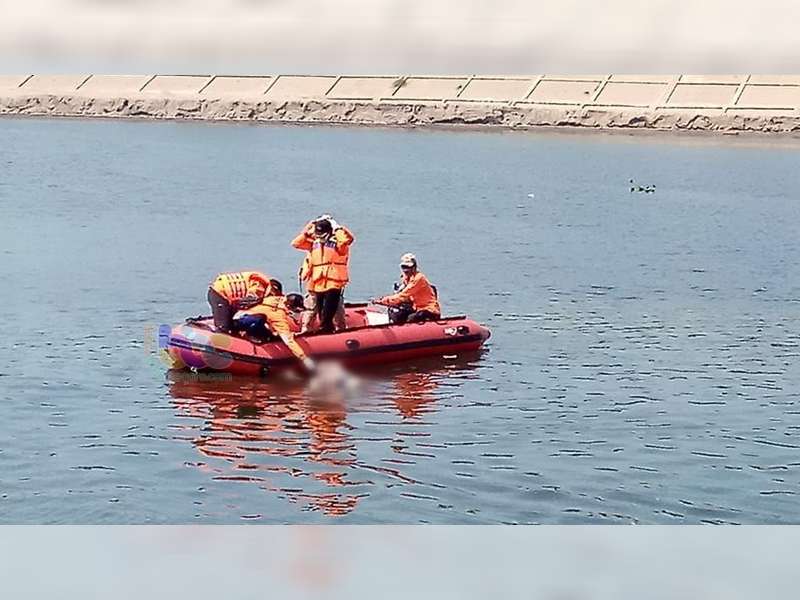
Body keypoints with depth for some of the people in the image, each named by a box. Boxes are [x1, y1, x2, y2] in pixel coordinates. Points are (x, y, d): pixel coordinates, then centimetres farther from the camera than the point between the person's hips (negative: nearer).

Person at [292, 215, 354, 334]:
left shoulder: (337, 241, -4)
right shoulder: (314, 242, 11)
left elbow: (348, 238, -24)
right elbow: (296, 243, 9)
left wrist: (337, 228, -13)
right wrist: (307, 230, 6)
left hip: (333, 283, -5)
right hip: (317, 283, 5)